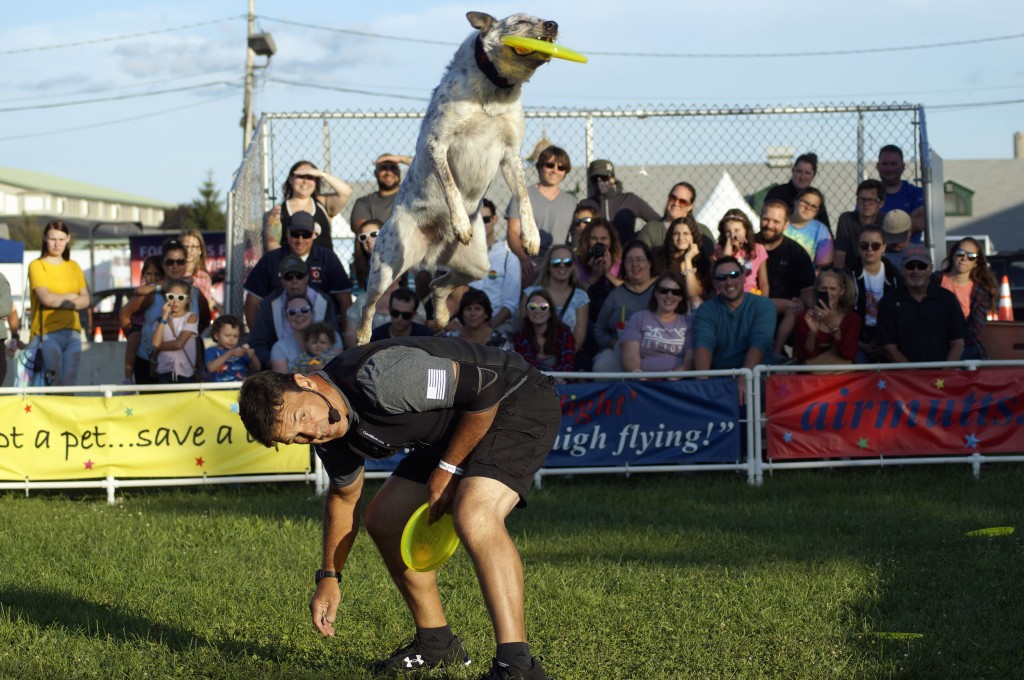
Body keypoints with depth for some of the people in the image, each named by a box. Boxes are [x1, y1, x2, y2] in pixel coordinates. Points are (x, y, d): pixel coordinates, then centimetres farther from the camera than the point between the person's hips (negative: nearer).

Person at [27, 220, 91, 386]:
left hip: (72, 332, 5)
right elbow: (46, 298, -13)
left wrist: (60, 302, -8)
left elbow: (87, 300, 7)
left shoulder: (73, 266, 16)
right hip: (47, 333, -5)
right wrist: (72, 296, 1)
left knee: (69, 385, -2)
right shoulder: (37, 266, 1)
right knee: (55, 386, -12)